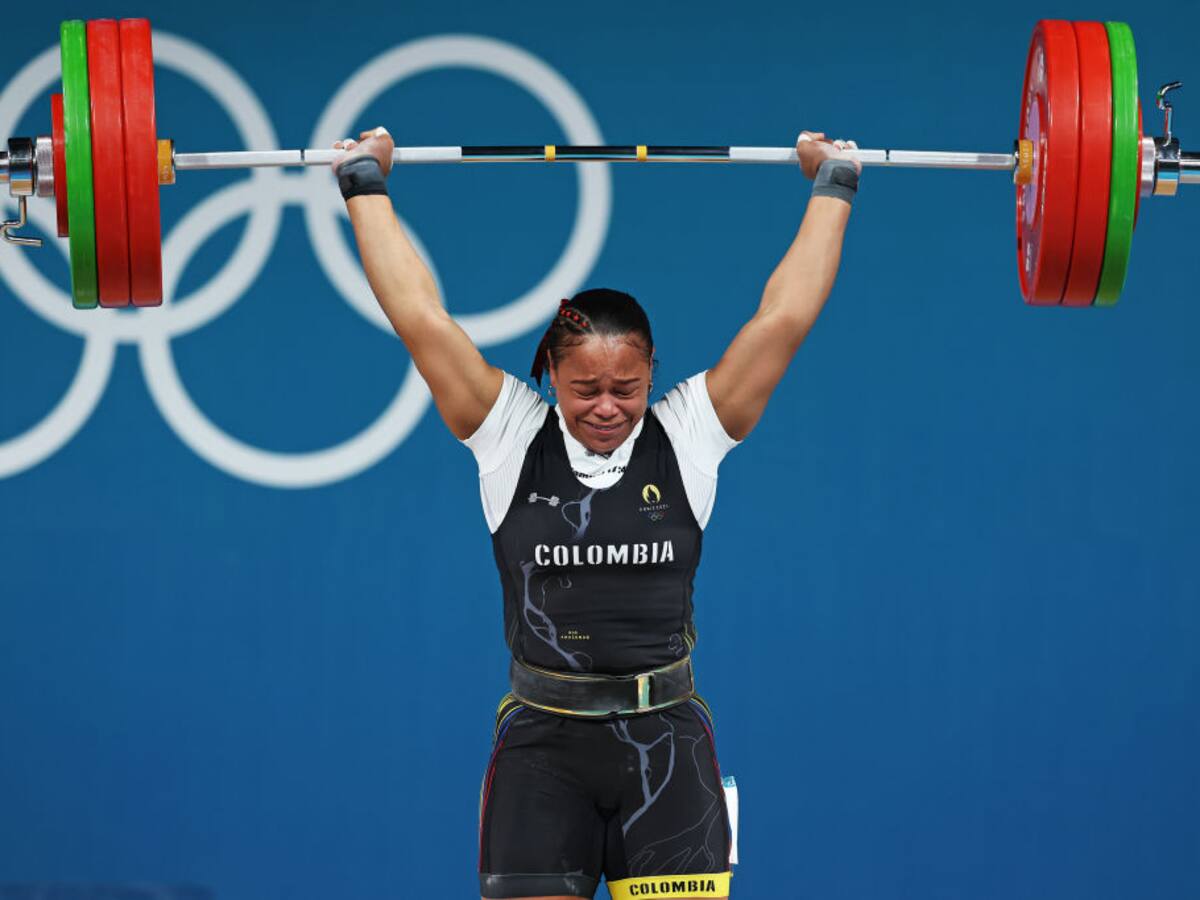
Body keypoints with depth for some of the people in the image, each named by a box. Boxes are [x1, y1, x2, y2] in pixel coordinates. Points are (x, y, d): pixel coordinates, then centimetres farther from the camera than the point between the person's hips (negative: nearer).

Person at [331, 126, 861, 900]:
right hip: (542, 741, 0)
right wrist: (366, 187, 4)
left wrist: (834, 189, 7)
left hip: (665, 742, 0)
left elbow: (784, 319, 2)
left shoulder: (688, 438, 1)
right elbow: (422, 320, -1)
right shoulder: (511, 440, 0)